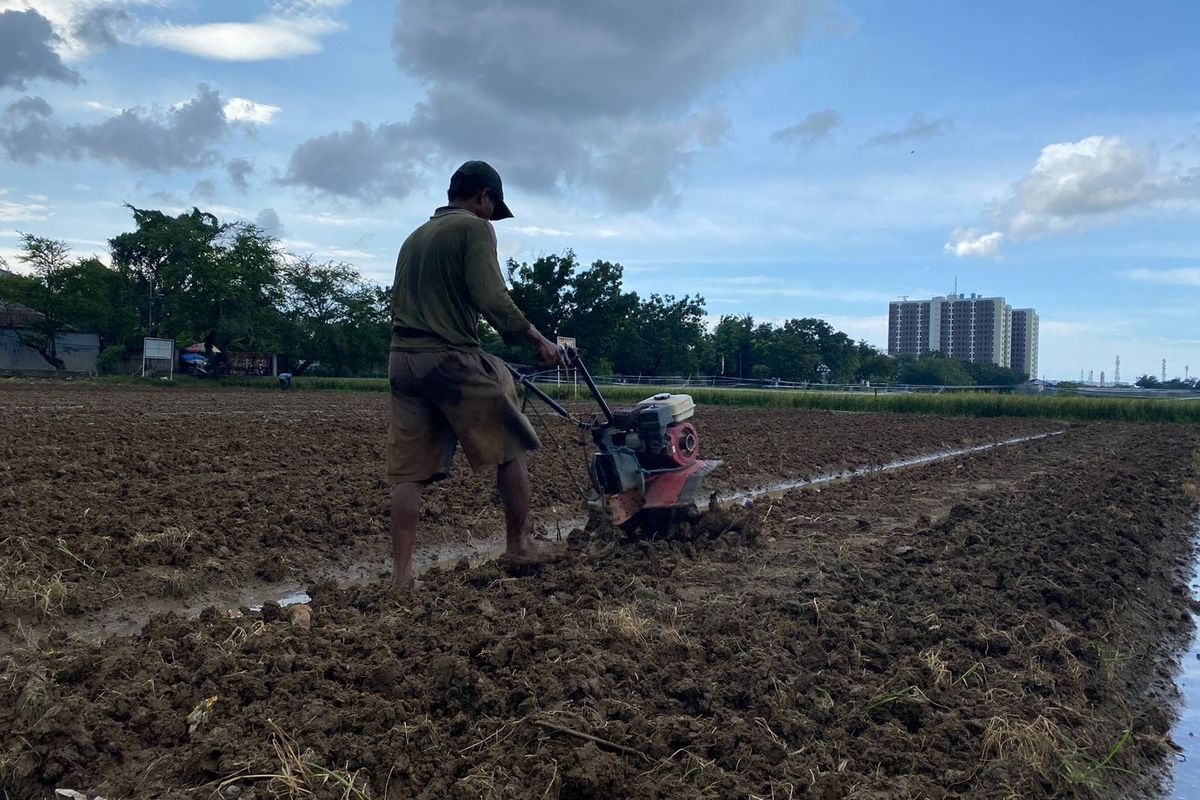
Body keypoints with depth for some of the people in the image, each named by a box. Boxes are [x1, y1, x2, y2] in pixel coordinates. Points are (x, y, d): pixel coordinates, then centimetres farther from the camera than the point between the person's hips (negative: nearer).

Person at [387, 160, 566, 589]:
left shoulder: (413, 238, 23)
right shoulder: (474, 228, -1)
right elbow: (492, 297, -13)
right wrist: (536, 338, -5)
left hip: (402, 361, 7)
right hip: (453, 360, -7)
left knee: (410, 472, 5)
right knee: (510, 449, 9)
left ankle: (401, 573, 4)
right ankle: (519, 544, 17)